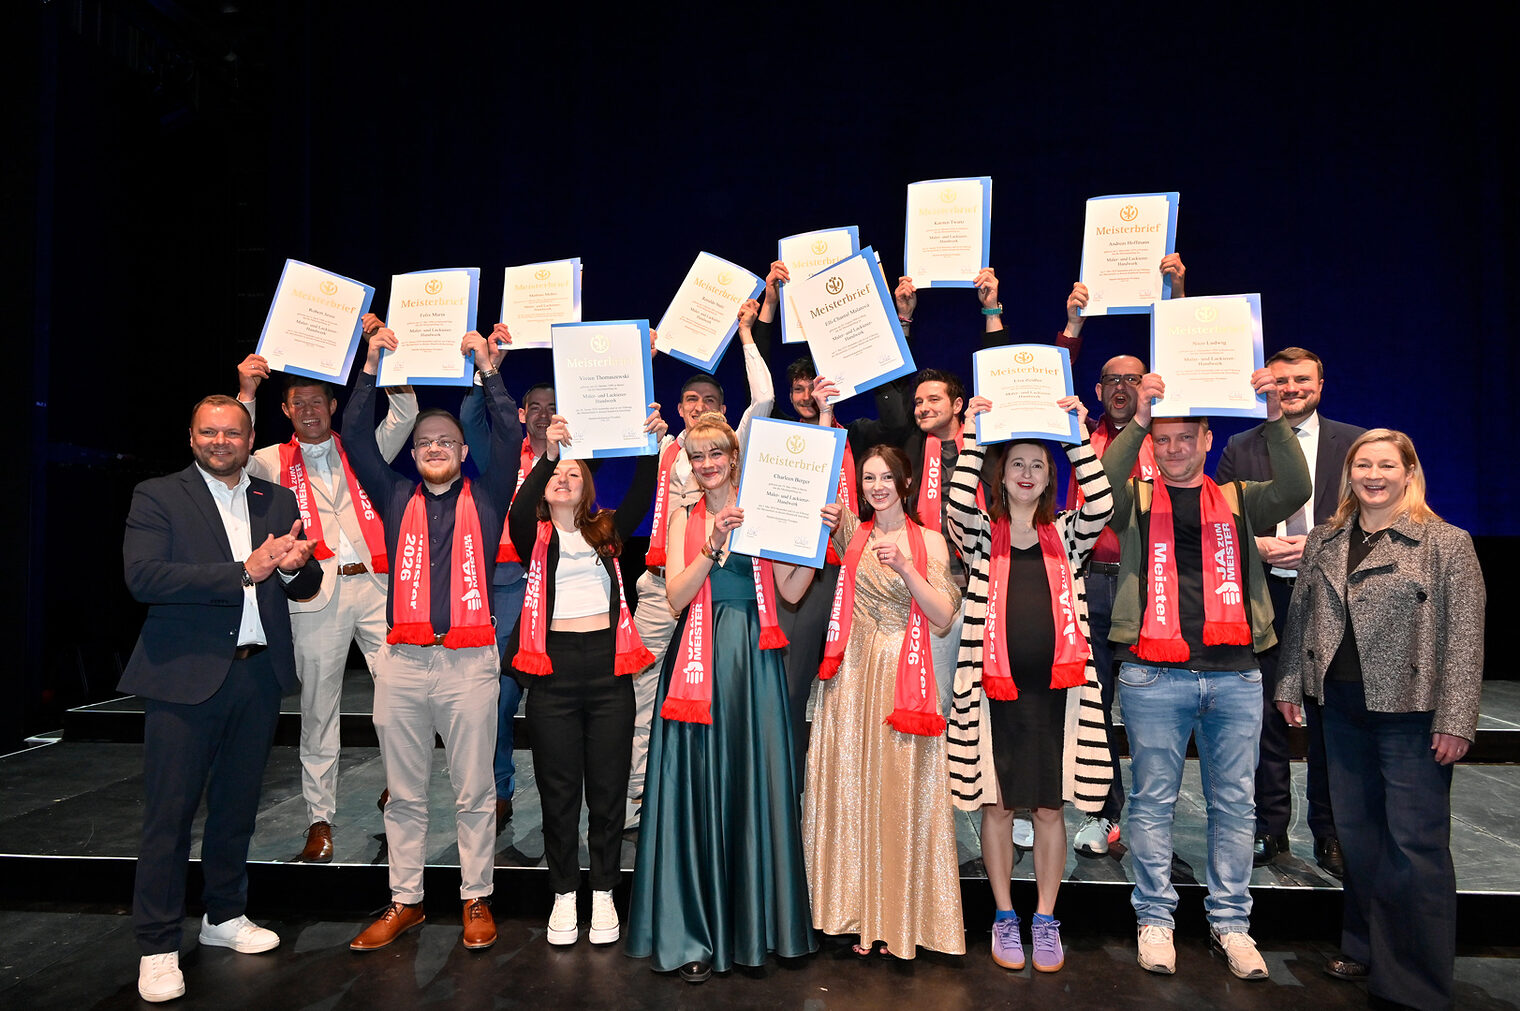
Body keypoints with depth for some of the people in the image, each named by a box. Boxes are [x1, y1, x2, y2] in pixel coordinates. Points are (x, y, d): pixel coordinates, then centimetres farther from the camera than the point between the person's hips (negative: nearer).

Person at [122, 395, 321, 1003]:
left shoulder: (278, 502, 11)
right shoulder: (157, 497, -1)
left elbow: (305, 588, 9)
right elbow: (143, 577, -16)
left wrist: (295, 566, -15)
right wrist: (243, 572, -21)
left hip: (259, 674, 4)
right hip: (186, 677, -4)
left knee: (237, 804, 16)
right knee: (169, 813, 2)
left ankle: (224, 916, 33)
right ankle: (157, 947, 15)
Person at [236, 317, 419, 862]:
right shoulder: (277, 461, 15)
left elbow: (405, 413, 4)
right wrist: (246, 393, -9)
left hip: (375, 585, 0)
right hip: (316, 592, 0)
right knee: (318, 707, 4)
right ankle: (320, 821, 14)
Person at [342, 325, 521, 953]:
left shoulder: (484, 498, 9)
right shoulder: (397, 498, 13)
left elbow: (509, 435, -2)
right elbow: (357, 437, 7)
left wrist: (485, 367, -2)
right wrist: (372, 365, 4)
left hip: (469, 660, -2)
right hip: (403, 661, 2)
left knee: (474, 791, 5)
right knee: (404, 793, 10)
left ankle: (476, 900, 17)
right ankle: (405, 901, 23)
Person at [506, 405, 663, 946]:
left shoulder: (607, 532, 12)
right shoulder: (535, 536, 7)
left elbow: (639, 499, -5)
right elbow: (518, 511, -15)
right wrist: (546, 454, -27)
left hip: (608, 666, 1)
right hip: (554, 668, -1)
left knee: (608, 786, 8)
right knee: (558, 789, 8)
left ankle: (604, 893, 23)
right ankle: (564, 895, 24)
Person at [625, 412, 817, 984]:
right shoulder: (685, 520, 10)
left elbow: (790, 590, 2)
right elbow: (676, 595, -2)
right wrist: (714, 545, -12)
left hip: (754, 660, 0)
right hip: (700, 662, 0)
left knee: (754, 782, 4)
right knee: (699, 789, 2)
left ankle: (755, 921, 19)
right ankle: (695, 933, 12)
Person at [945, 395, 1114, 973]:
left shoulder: (1065, 535, 9)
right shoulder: (982, 536, 5)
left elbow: (1101, 507, -10)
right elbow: (959, 504, -16)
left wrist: (1077, 436, -13)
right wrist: (974, 435, -17)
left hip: (1056, 687, 1)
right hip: (994, 687, -1)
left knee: (1051, 807, 8)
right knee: (996, 805, 8)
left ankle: (1046, 919, 23)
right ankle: (1004, 917, 23)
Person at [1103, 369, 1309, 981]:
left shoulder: (1238, 501, 13)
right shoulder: (1136, 500, 8)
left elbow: (1294, 492, -6)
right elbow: (1102, 487, -13)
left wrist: (1275, 418, -15)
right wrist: (1138, 420, -20)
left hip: (1235, 675, 2)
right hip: (1153, 675, -2)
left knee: (1234, 802, 9)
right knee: (1153, 800, 5)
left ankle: (1230, 922, 23)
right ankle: (1155, 919, 17)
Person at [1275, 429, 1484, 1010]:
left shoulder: (1447, 544, -5)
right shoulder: (1323, 541, 8)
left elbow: (1465, 638, -8)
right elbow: (1301, 618, 14)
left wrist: (1455, 720, -12)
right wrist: (1290, 685, 13)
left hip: (1410, 714, -5)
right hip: (1343, 709, 5)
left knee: (1416, 843, 1)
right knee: (1356, 833, 14)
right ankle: (1366, 948, 31)